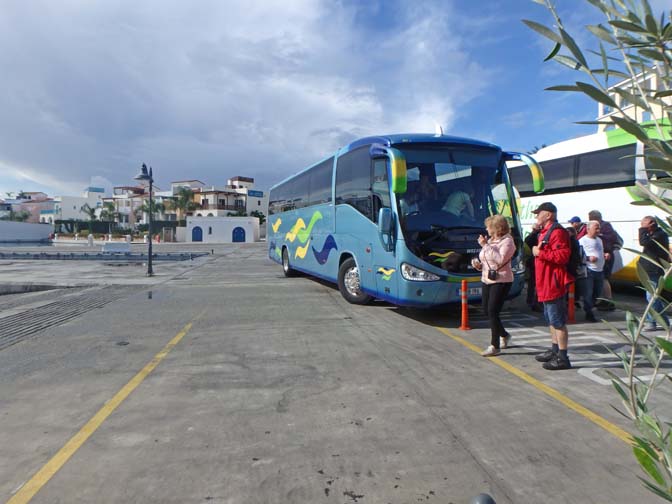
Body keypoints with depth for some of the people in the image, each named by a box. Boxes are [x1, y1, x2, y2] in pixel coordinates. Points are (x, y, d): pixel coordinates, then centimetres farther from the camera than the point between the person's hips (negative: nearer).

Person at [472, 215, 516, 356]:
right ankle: (504, 335, 34)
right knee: (487, 310, 12)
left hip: (501, 281, -8)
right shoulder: (490, 240, 14)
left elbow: (500, 259, -24)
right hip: (487, 280, 8)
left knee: (493, 312, -11)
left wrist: (486, 246, -22)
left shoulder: (507, 241, -9)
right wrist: (479, 265, 3)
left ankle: (495, 346, -2)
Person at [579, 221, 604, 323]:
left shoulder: (599, 240, 18)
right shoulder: (583, 240, -8)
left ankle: (589, 308, 28)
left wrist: (605, 255, 9)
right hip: (589, 271, -8)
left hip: (599, 270, 8)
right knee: (588, 293, -4)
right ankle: (589, 314, 4)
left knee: (597, 293, 12)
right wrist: (588, 258, -24)